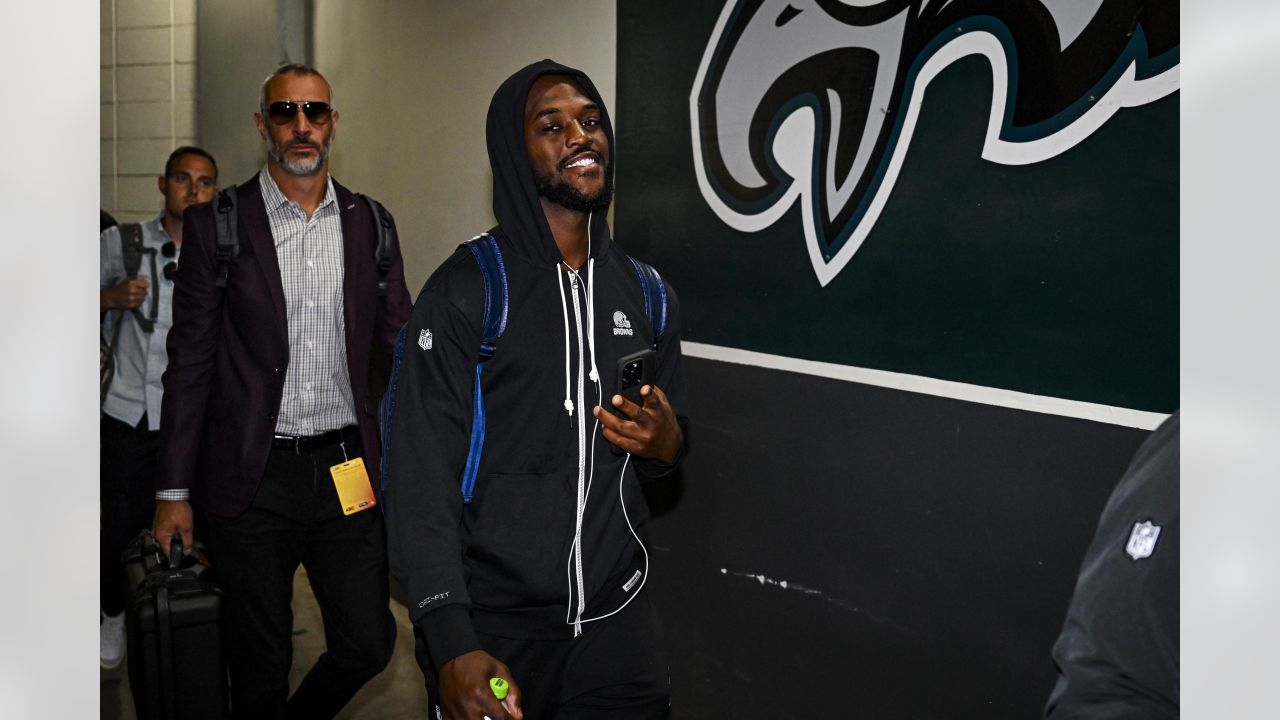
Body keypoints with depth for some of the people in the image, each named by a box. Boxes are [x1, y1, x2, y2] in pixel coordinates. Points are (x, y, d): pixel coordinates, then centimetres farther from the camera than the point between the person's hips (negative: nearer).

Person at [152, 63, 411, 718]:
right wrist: (174, 491, -1)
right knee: (260, 664, 10)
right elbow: (190, 361, -1)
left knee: (368, 644, 9)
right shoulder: (217, 222, -2)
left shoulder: (368, 222, 6)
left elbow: (399, 340, 10)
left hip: (346, 469, 3)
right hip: (252, 477, -2)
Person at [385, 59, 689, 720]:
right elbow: (422, 478, -13)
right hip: (493, 627, -4)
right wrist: (450, 643, -21)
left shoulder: (646, 294, 6)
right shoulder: (464, 292, -10)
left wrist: (665, 445, -8)